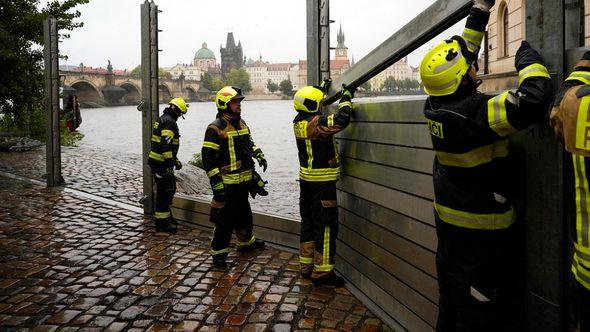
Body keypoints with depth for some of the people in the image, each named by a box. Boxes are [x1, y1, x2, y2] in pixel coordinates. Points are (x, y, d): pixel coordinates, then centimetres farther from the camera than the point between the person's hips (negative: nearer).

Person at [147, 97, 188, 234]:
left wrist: (175, 160, 28)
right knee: (165, 191, -3)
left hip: (159, 161, 10)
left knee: (170, 189, 19)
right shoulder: (169, 122, -16)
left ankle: (166, 216, 30)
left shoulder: (163, 120, 18)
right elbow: (166, 144, -26)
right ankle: (162, 223, 4)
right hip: (161, 164, -10)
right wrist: (170, 163, -26)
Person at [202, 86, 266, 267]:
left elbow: (248, 142, 28)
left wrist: (258, 154, 10)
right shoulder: (216, 128, -15)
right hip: (227, 182, -8)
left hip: (244, 180, 8)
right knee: (225, 218, -2)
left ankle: (246, 242, 41)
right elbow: (208, 157, -18)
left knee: (244, 213, 23)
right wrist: (216, 182, -21)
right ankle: (218, 252, 10)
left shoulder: (241, 123, 12)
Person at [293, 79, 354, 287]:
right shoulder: (317, 123, -21)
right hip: (322, 183, -9)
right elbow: (341, 120, -32)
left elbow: (312, 107, 27)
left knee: (308, 222, 16)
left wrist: (322, 88, 29)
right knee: (326, 226, -2)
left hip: (306, 180, 9)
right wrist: (346, 97, -14)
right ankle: (322, 272, 4)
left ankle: (306, 267, 26)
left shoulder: (299, 121, 5)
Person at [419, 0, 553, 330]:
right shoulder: (476, 114, -27)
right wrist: (529, 61, -11)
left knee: (451, 301, 22)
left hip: (448, 223, 8)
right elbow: (535, 98, -32)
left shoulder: (436, 106, -4)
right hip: (482, 232, -8)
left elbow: (463, 49, 10)